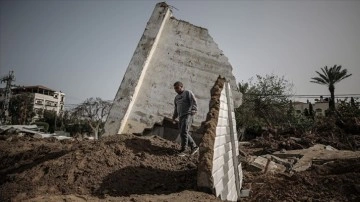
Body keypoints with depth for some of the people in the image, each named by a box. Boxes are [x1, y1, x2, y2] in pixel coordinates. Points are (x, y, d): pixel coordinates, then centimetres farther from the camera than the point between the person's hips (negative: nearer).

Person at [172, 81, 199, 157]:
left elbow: (194, 102, -14)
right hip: (181, 117, 8)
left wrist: (193, 110, -31)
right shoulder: (176, 97, 21)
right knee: (184, 134, 5)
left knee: (183, 132, -20)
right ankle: (194, 147, 19)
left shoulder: (188, 93, -1)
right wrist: (174, 117, 13)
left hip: (188, 115, -8)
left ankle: (183, 151, -17)